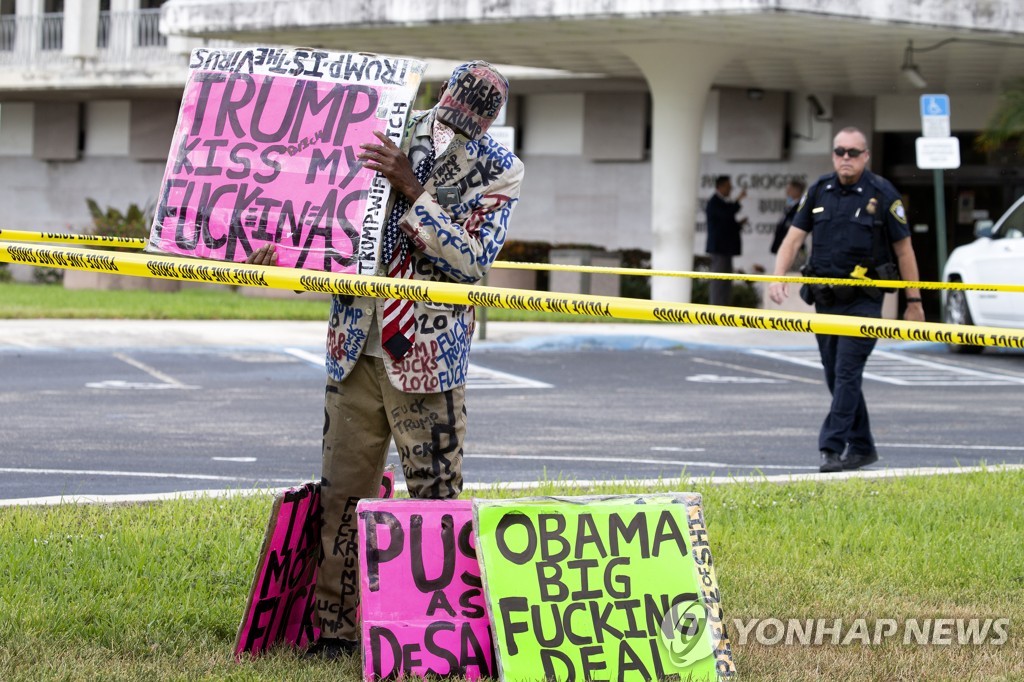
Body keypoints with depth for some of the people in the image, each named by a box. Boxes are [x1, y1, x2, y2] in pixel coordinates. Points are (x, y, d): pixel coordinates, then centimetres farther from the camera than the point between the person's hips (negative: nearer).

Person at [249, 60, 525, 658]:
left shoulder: (499, 172, -2)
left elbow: (472, 260, -14)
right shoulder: (394, 133, 7)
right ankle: (338, 627, 15)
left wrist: (412, 189, -19)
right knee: (343, 493, 6)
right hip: (356, 346, 4)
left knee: (435, 497, -2)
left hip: (429, 357, -4)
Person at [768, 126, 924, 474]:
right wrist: (778, 278, -12)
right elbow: (794, 237, 5)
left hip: (863, 301, -5)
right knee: (837, 377, 9)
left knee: (847, 373, -13)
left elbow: (904, 249, -1)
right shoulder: (819, 191, 7)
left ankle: (832, 448, -17)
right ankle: (861, 448, 19)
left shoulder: (882, 194, -5)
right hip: (825, 298, 5)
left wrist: (914, 302, -2)